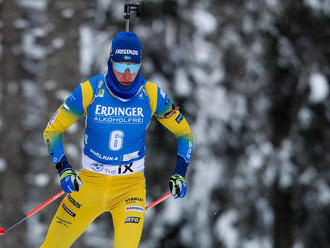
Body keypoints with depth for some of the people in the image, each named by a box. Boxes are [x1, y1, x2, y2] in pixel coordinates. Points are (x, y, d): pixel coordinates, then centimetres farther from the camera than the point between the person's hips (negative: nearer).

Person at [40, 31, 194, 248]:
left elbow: (184, 133, 5)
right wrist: (64, 170, -17)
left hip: (131, 184, 0)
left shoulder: (152, 95, -9)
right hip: (91, 181, 0)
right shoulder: (90, 91, -12)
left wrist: (180, 174, -8)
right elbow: (52, 130, -3)